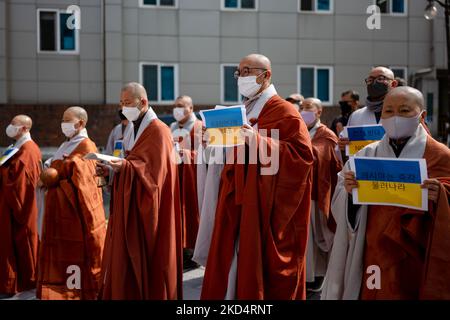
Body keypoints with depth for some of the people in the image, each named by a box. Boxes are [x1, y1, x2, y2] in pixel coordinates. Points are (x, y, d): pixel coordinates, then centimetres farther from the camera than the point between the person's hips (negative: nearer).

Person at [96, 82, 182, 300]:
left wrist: (125, 166, -31)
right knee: (125, 257, 8)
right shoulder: (130, 129, 16)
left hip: (145, 208, -8)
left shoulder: (158, 131, -10)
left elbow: (153, 169, -20)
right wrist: (111, 170, -2)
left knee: (147, 261, -3)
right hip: (127, 205, 8)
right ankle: (127, 293, 16)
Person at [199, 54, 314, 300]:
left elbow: (301, 154, -16)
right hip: (239, 201, 7)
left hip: (267, 206, -7)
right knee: (232, 265, 8)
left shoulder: (284, 111, -6)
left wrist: (258, 141, -25)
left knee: (263, 265, -2)